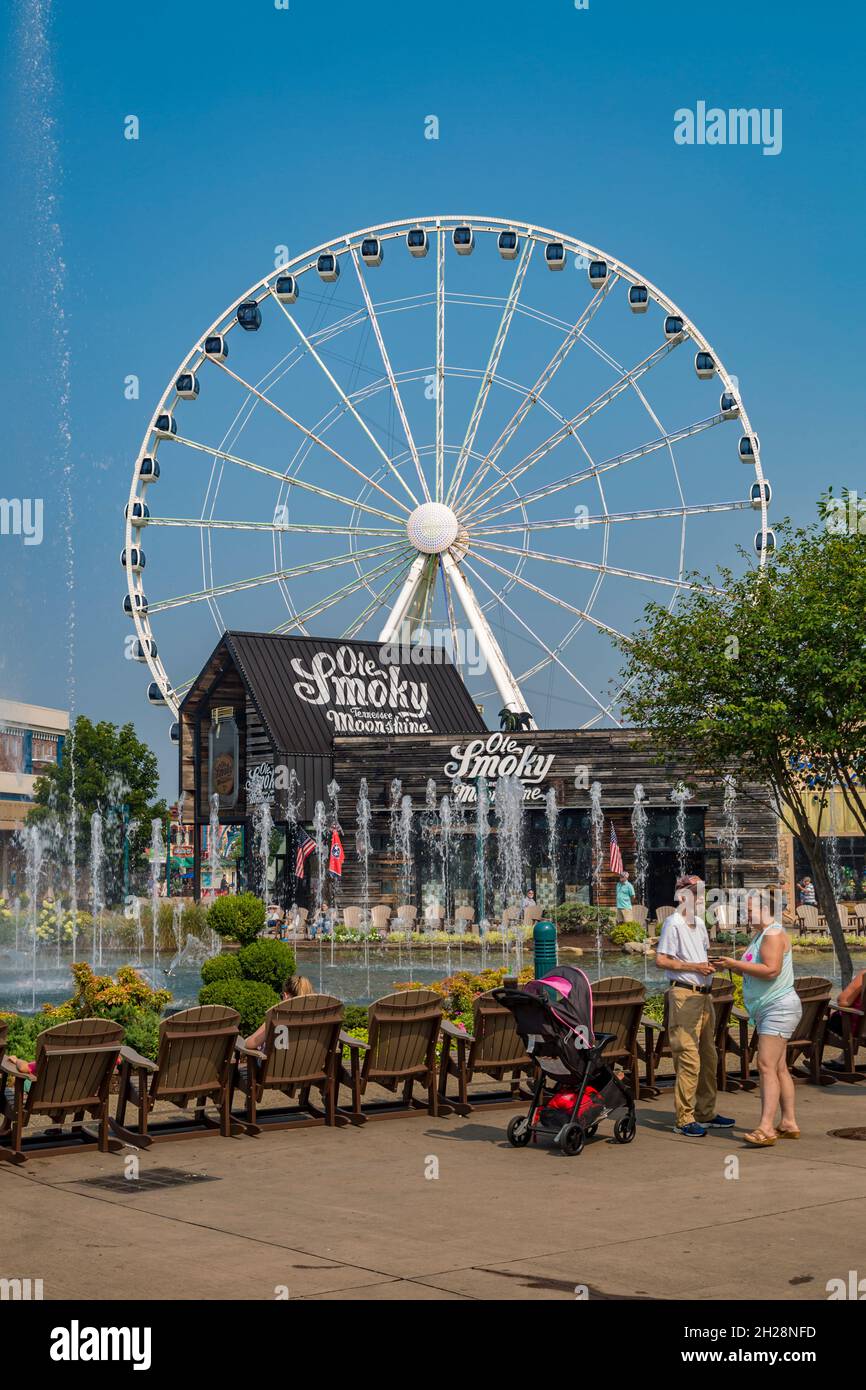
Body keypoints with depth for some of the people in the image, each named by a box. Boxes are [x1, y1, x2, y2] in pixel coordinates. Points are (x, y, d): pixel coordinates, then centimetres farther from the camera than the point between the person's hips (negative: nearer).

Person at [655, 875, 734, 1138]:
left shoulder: (699, 924, 16)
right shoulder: (673, 924, -9)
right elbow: (661, 960, -15)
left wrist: (709, 964, 5)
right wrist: (694, 966, -19)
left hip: (704, 995, 9)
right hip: (684, 995, -9)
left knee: (708, 1057, 13)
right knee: (689, 1058, -11)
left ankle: (705, 1114, 23)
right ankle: (684, 1119, -6)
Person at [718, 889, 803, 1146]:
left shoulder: (774, 934, -15)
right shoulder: (761, 934, 17)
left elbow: (771, 970, -27)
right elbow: (754, 970, 19)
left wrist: (736, 964, -22)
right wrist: (733, 966, 2)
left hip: (779, 1007, -11)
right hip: (766, 1010, 11)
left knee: (767, 1067, -18)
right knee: (779, 1068, 13)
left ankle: (766, 1128, -24)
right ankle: (789, 1123, 19)